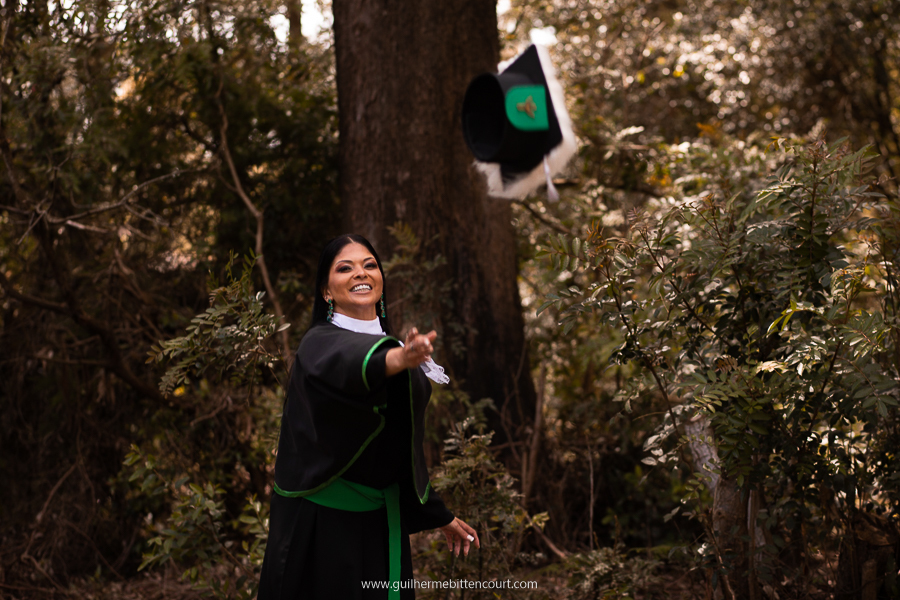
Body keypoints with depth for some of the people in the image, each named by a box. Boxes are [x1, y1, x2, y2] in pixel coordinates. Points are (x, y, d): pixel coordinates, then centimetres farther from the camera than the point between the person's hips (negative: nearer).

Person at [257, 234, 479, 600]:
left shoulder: (389, 345, 12)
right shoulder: (319, 343, -10)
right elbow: (348, 367, -36)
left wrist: (441, 516, 21)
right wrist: (398, 359, -58)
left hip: (382, 520, 7)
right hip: (325, 518, -6)